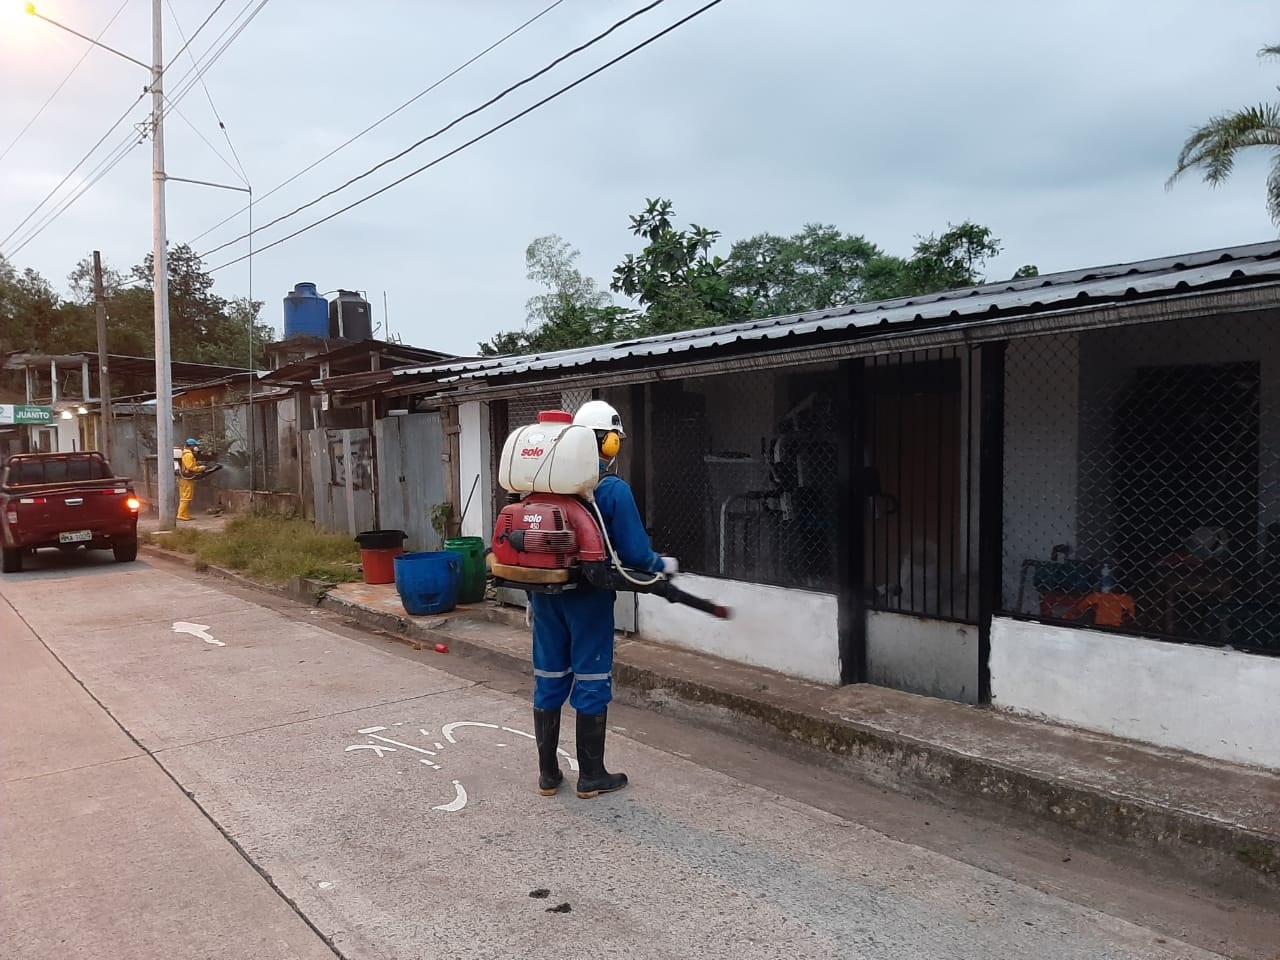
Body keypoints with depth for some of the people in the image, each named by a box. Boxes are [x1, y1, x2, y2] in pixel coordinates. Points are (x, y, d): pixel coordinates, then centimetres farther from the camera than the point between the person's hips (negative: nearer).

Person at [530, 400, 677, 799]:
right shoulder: (613, 489, -13)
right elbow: (633, 553, -14)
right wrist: (664, 566, 7)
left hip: (546, 595, 5)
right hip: (588, 598, -5)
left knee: (549, 680, 13)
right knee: (591, 683, 6)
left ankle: (548, 774, 23)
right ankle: (591, 776, 17)